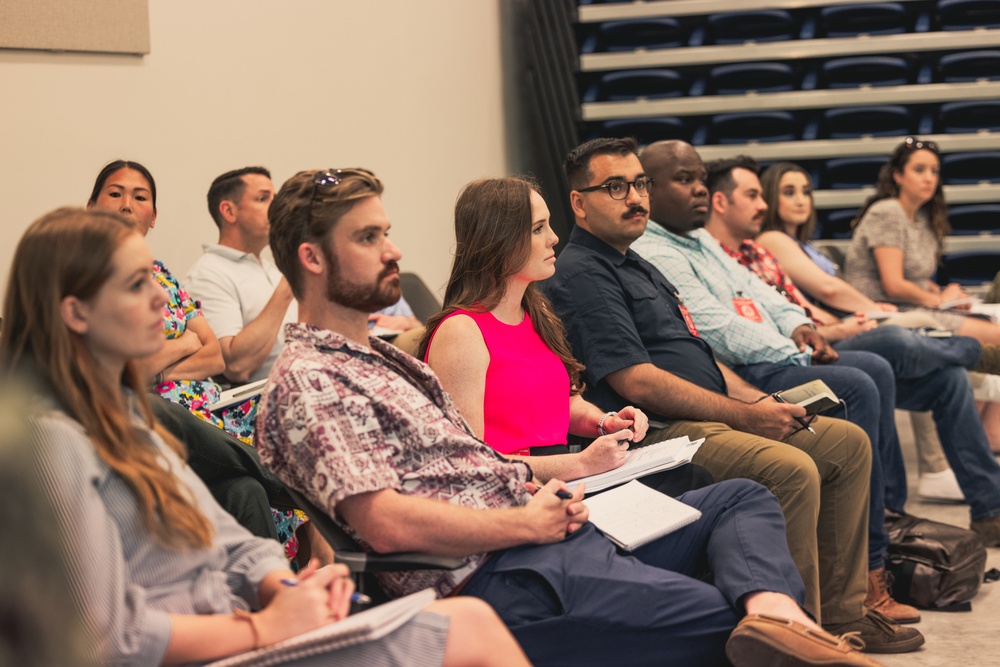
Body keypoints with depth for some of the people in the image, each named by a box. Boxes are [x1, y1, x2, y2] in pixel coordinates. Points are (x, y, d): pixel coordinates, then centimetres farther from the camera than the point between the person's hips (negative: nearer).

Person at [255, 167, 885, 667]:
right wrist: (527, 521, -13)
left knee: (743, 497, 6)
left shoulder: (384, 357, 24)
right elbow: (384, 521, -22)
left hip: (545, 528, 11)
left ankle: (774, 613, -23)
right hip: (500, 575, -11)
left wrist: (570, 474, 6)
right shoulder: (307, 383, -10)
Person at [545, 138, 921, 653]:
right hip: (659, 433, -11)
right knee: (791, 469, -30)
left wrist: (761, 402, 8)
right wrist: (745, 416, -14)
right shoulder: (581, 275, -10)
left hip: (709, 417, 11)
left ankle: (840, 613, 9)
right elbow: (637, 381, -18)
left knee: (847, 442, 7)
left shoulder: (637, 266, 24)